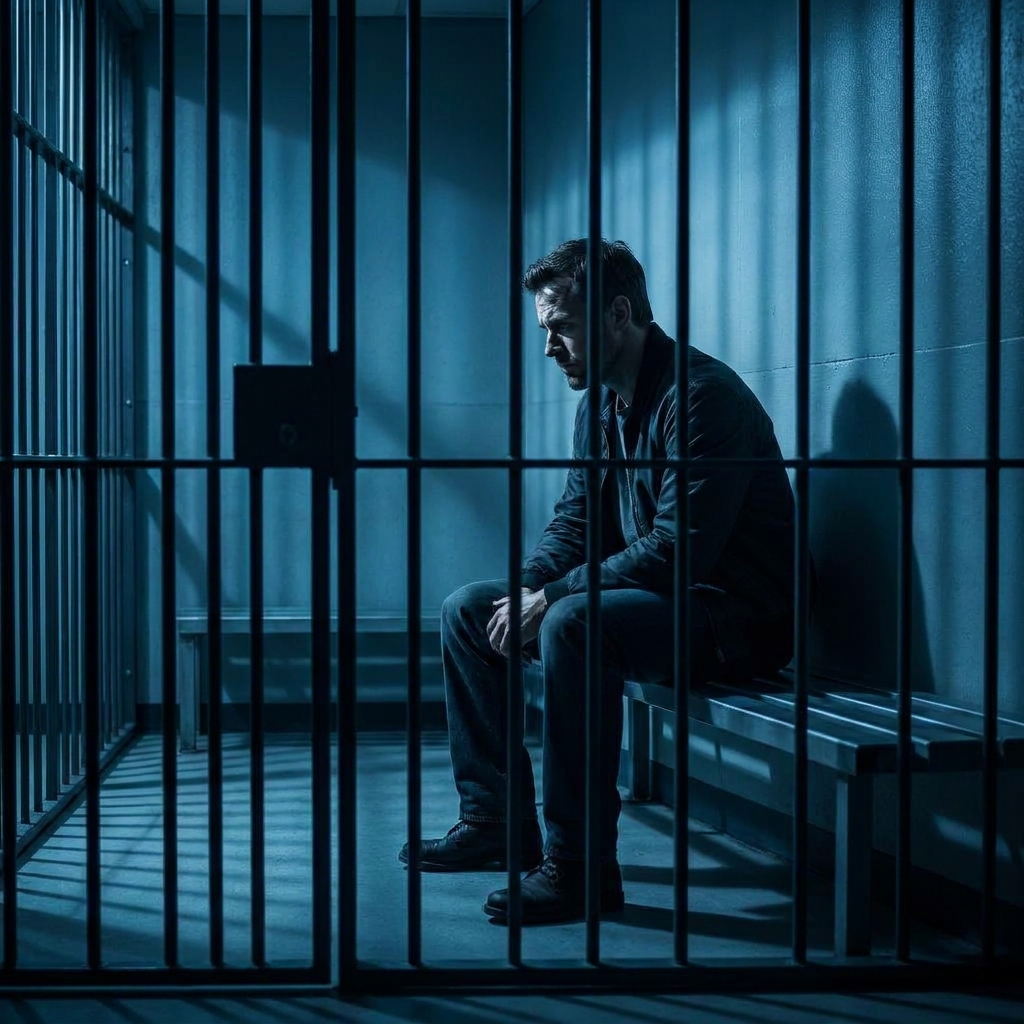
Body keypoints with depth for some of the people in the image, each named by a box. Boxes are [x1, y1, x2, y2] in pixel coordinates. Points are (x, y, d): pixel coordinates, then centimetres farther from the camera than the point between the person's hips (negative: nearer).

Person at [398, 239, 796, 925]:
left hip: (732, 614, -10)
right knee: (466, 611, 5)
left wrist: (549, 599, -22)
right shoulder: (602, 403, 10)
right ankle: (494, 823, 8)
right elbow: (576, 519, 13)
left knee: (571, 625, -35)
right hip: (649, 598, 10)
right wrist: (531, 586, -8)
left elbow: (674, 550, -26)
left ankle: (579, 866, -30)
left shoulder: (703, 396, -20)